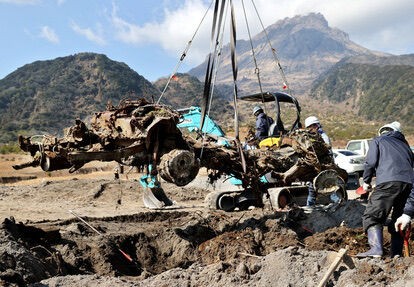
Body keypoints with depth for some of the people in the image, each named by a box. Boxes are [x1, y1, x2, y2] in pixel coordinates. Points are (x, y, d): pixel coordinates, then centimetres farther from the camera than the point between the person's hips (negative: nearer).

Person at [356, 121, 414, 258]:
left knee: (371, 216, -9)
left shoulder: (377, 141, 16)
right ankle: (396, 255, 15)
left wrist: (366, 181, 16)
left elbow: (370, 162, 3)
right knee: (398, 221, 16)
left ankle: (376, 249, -28)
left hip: (388, 181, -6)